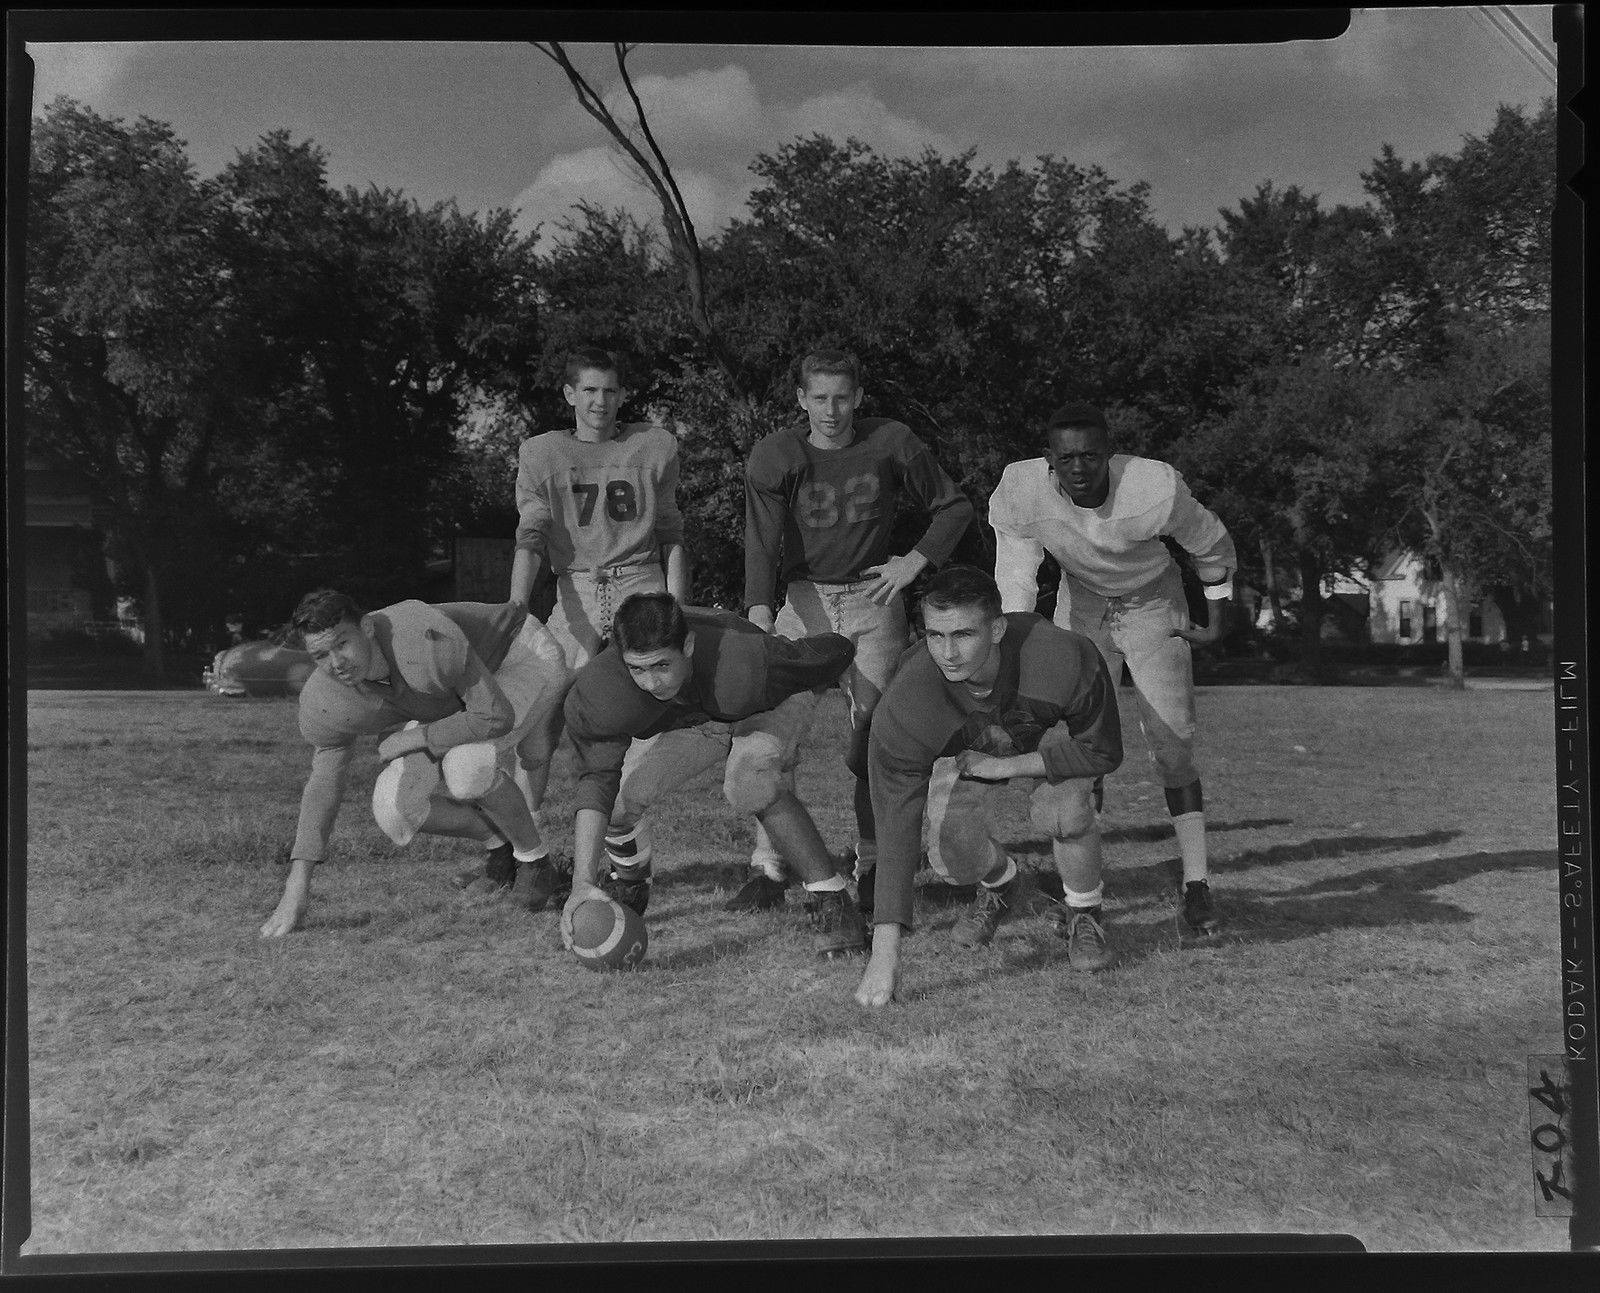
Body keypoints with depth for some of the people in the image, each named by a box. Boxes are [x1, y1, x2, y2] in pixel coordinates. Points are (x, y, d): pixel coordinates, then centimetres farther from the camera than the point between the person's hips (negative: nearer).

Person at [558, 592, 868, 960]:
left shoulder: (748, 665, -44)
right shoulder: (596, 691, -35)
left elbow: (838, 650, -28)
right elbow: (596, 780, -34)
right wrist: (583, 883, -44)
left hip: (768, 709, -3)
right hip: (684, 723, 4)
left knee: (748, 783, -34)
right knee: (618, 794, -13)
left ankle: (832, 900, -19)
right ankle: (628, 882, 22)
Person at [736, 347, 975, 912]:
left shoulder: (892, 443, -5)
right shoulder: (774, 457, -7)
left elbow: (954, 507, 7)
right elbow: (761, 542, -18)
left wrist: (916, 561, -7)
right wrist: (759, 615, -33)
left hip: (873, 596, 0)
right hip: (803, 598, 1)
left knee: (871, 737, -3)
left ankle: (873, 865, 12)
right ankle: (767, 869, -3)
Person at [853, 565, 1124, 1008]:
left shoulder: (1063, 657, -39)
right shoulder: (903, 706, -36)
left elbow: (1102, 751, -21)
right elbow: (896, 829, -33)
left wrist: (1008, 765, -28)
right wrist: (884, 952, -37)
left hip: (1054, 742, -1)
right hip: (966, 757, 2)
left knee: (1061, 811, -33)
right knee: (950, 859, -21)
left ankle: (1083, 916, -1)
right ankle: (1003, 885, 18)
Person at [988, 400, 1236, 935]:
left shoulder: (1155, 487, -32)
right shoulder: (1020, 492, -28)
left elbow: (1211, 545, -10)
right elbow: (1015, 586, -18)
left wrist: (1218, 612, 3)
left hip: (1153, 606, -2)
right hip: (1082, 605, 2)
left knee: (1172, 744, -10)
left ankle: (1195, 882, -3)